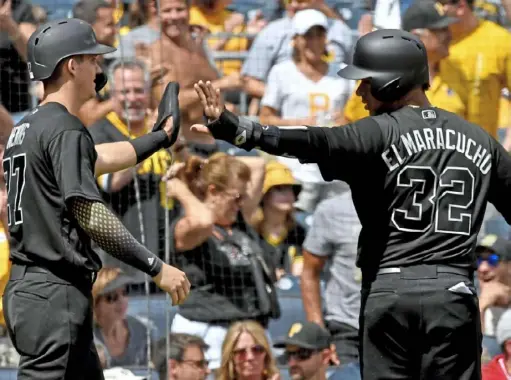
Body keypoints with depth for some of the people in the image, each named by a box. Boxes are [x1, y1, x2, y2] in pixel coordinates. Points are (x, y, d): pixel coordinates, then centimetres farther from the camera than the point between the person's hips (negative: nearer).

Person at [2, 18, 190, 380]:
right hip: (55, 293, -10)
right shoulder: (65, 130, -13)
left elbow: (97, 159, 33)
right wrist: (157, 268, -19)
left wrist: (159, 138, 46)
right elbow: (91, 216, -20)